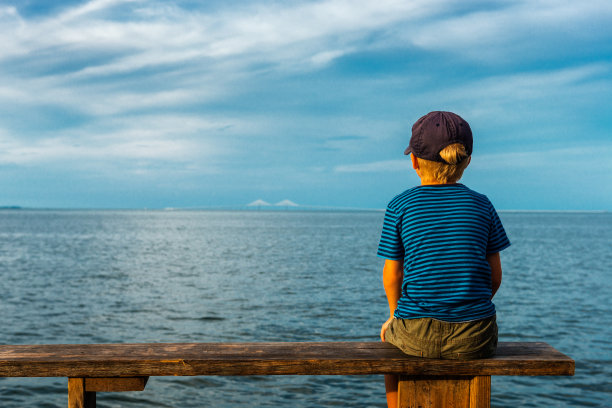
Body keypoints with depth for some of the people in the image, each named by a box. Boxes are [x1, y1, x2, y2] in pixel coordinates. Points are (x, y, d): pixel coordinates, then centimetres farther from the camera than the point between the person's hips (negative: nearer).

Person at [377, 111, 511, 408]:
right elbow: (495, 276, 6)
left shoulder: (400, 206, -3)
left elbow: (393, 275, 1)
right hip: (475, 337, 2)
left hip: (417, 335, -2)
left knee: (389, 338, 33)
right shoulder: (481, 205, 3)